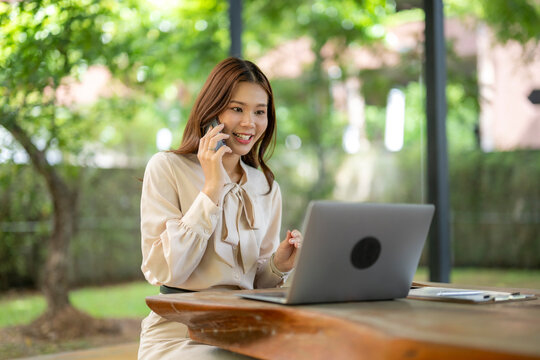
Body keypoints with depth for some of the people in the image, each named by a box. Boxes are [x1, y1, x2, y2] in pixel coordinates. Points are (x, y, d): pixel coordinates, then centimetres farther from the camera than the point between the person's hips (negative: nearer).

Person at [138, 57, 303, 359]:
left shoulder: (267, 187, 12)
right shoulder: (167, 168, -2)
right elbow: (164, 271, -13)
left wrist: (279, 266, -6)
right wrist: (212, 189, -14)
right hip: (179, 334, -4)